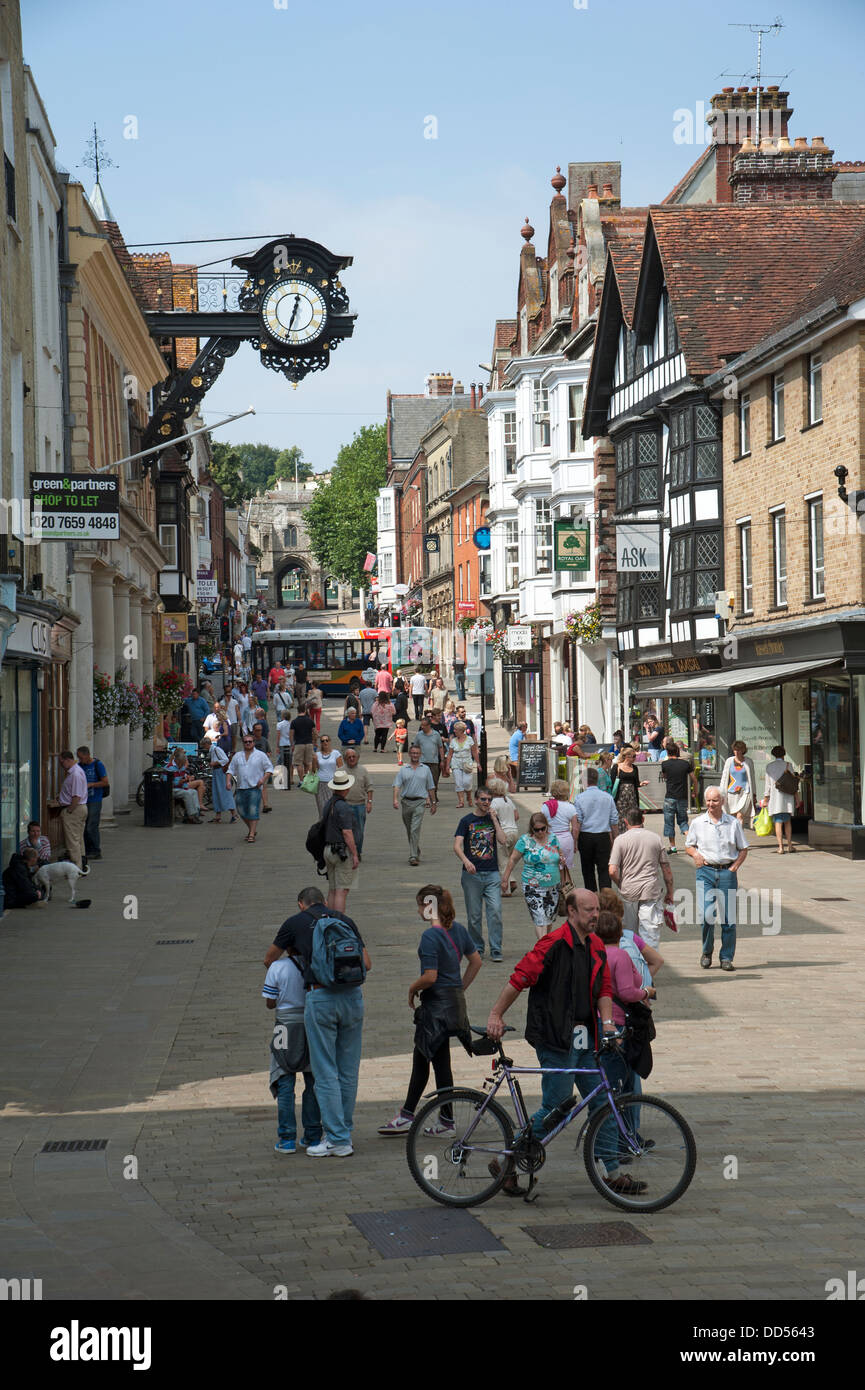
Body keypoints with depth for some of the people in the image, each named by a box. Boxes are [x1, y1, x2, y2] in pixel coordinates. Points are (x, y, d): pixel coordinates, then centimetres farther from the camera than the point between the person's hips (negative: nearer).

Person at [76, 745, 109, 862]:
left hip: (94, 801, -7)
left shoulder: (98, 765, -6)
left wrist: (90, 785, -15)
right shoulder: (80, 765, 11)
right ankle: (87, 851, 15)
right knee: (83, 827, 7)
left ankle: (96, 852, -1)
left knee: (91, 827, -8)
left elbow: (105, 782, -8)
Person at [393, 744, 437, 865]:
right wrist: (395, 799, -17)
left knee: (415, 829, -15)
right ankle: (416, 852, 30)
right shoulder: (403, 770, 8)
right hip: (406, 802, 3)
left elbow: (431, 788, 15)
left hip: (420, 802, -2)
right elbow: (397, 785, -2)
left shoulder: (425, 769, 10)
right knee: (409, 830, 12)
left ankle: (413, 856, -18)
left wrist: (433, 803, 16)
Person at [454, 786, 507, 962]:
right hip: (472, 874, -1)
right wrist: (465, 860, -28)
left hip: (492, 873, 1)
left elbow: (502, 840, -4)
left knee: (495, 910, -9)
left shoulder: (493, 819, 10)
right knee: (474, 914, 4)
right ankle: (476, 948, 19)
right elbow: (457, 846, -9)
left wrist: (494, 820, -6)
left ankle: (495, 950, -6)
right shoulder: (467, 820, 1)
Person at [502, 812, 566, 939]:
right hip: (533, 889, -4)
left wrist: (562, 860, -3)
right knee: (540, 919, -12)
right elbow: (513, 859, -1)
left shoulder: (553, 839, 6)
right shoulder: (525, 841, -6)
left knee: (549, 919, 14)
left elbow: (561, 854, 22)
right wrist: (505, 879, -3)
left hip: (553, 887, 4)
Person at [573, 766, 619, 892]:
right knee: (604, 869, 0)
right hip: (603, 836, 1)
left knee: (588, 869, 13)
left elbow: (577, 822, -6)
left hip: (585, 836, -1)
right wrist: (614, 839, 17)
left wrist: (575, 841, -1)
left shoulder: (580, 798, -6)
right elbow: (614, 821, 6)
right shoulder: (608, 797, 1)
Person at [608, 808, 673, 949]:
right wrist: (669, 892, 17)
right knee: (650, 933, -1)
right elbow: (667, 870, 6)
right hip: (651, 890, 0)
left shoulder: (620, 840, -1)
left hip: (629, 892, 0)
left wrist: (622, 886, 10)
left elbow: (613, 871, -8)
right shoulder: (656, 838, 4)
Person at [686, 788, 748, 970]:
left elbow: (743, 849, 13)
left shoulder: (733, 823, 7)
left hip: (727, 872, 0)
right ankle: (707, 952, 8)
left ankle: (726, 958, 8)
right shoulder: (697, 823, 7)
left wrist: (734, 867, 0)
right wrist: (695, 854, -6)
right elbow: (688, 846, 17)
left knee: (728, 918, -1)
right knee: (706, 915, -13)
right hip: (706, 872, 0)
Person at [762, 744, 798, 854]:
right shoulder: (787, 765, 2)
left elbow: (767, 783, 2)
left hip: (775, 796, -1)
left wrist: (765, 799, 6)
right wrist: (796, 798, 7)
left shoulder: (769, 766, 2)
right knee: (788, 821, 13)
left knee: (778, 822, -2)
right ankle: (789, 846, 11)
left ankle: (780, 847, -8)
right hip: (787, 797, 1)